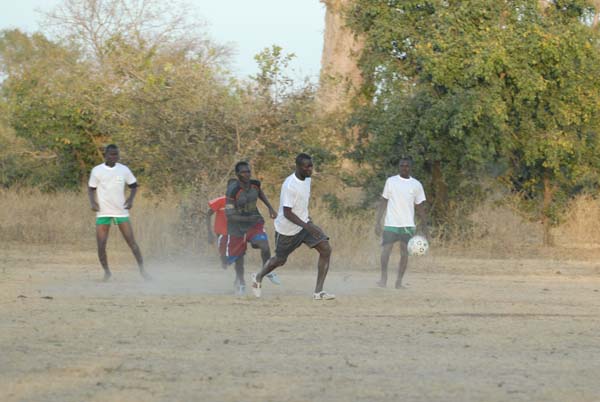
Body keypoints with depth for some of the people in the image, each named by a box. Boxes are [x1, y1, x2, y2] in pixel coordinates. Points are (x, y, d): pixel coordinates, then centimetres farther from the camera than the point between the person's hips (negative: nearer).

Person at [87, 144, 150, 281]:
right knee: (101, 244, -5)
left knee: (131, 242, -5)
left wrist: (130, 199, -6)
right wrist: (92, 202, -9)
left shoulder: (124, 170, 2)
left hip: (121, 211, 0)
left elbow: (134, 186, 12)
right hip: (103, 212, 0)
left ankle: (142, 270, 2)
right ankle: (106, 271, 13)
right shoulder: (97, 171, 0)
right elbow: (91, 189, 9)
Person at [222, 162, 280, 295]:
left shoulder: (255, 184, -10)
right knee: (239, 257, 7)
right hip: (237, 226, -3)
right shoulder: (233, 191, -26)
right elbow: (229, 215, -25)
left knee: (265, 247, -19)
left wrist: (270, 208, 11)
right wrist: (248, 219, -35)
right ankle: (240, 282, 35)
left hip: (254, 222, 3)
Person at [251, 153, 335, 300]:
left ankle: (318, 291, -13)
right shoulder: (289, 186, -27)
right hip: (287, 230, -7)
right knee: (280, 260, 13)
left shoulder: (307, 179, 0)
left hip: (304, 223, 7)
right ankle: (258, 278, 46)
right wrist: (307, 226, -36)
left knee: (326, 249, -14)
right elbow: (287, 213, -29)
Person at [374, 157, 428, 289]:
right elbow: (383, 202, 5)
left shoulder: (416, 185, 7)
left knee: (405, 253, 0)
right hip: (391, 223, -1)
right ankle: (383, 279, -7)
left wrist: (424, 227, 6)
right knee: (385, 250, -12)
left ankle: (399, 282, 6)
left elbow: (420, 207, 11)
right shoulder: (391, 181, 4)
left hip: (408, 226, 1)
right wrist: (377, 222, -2)